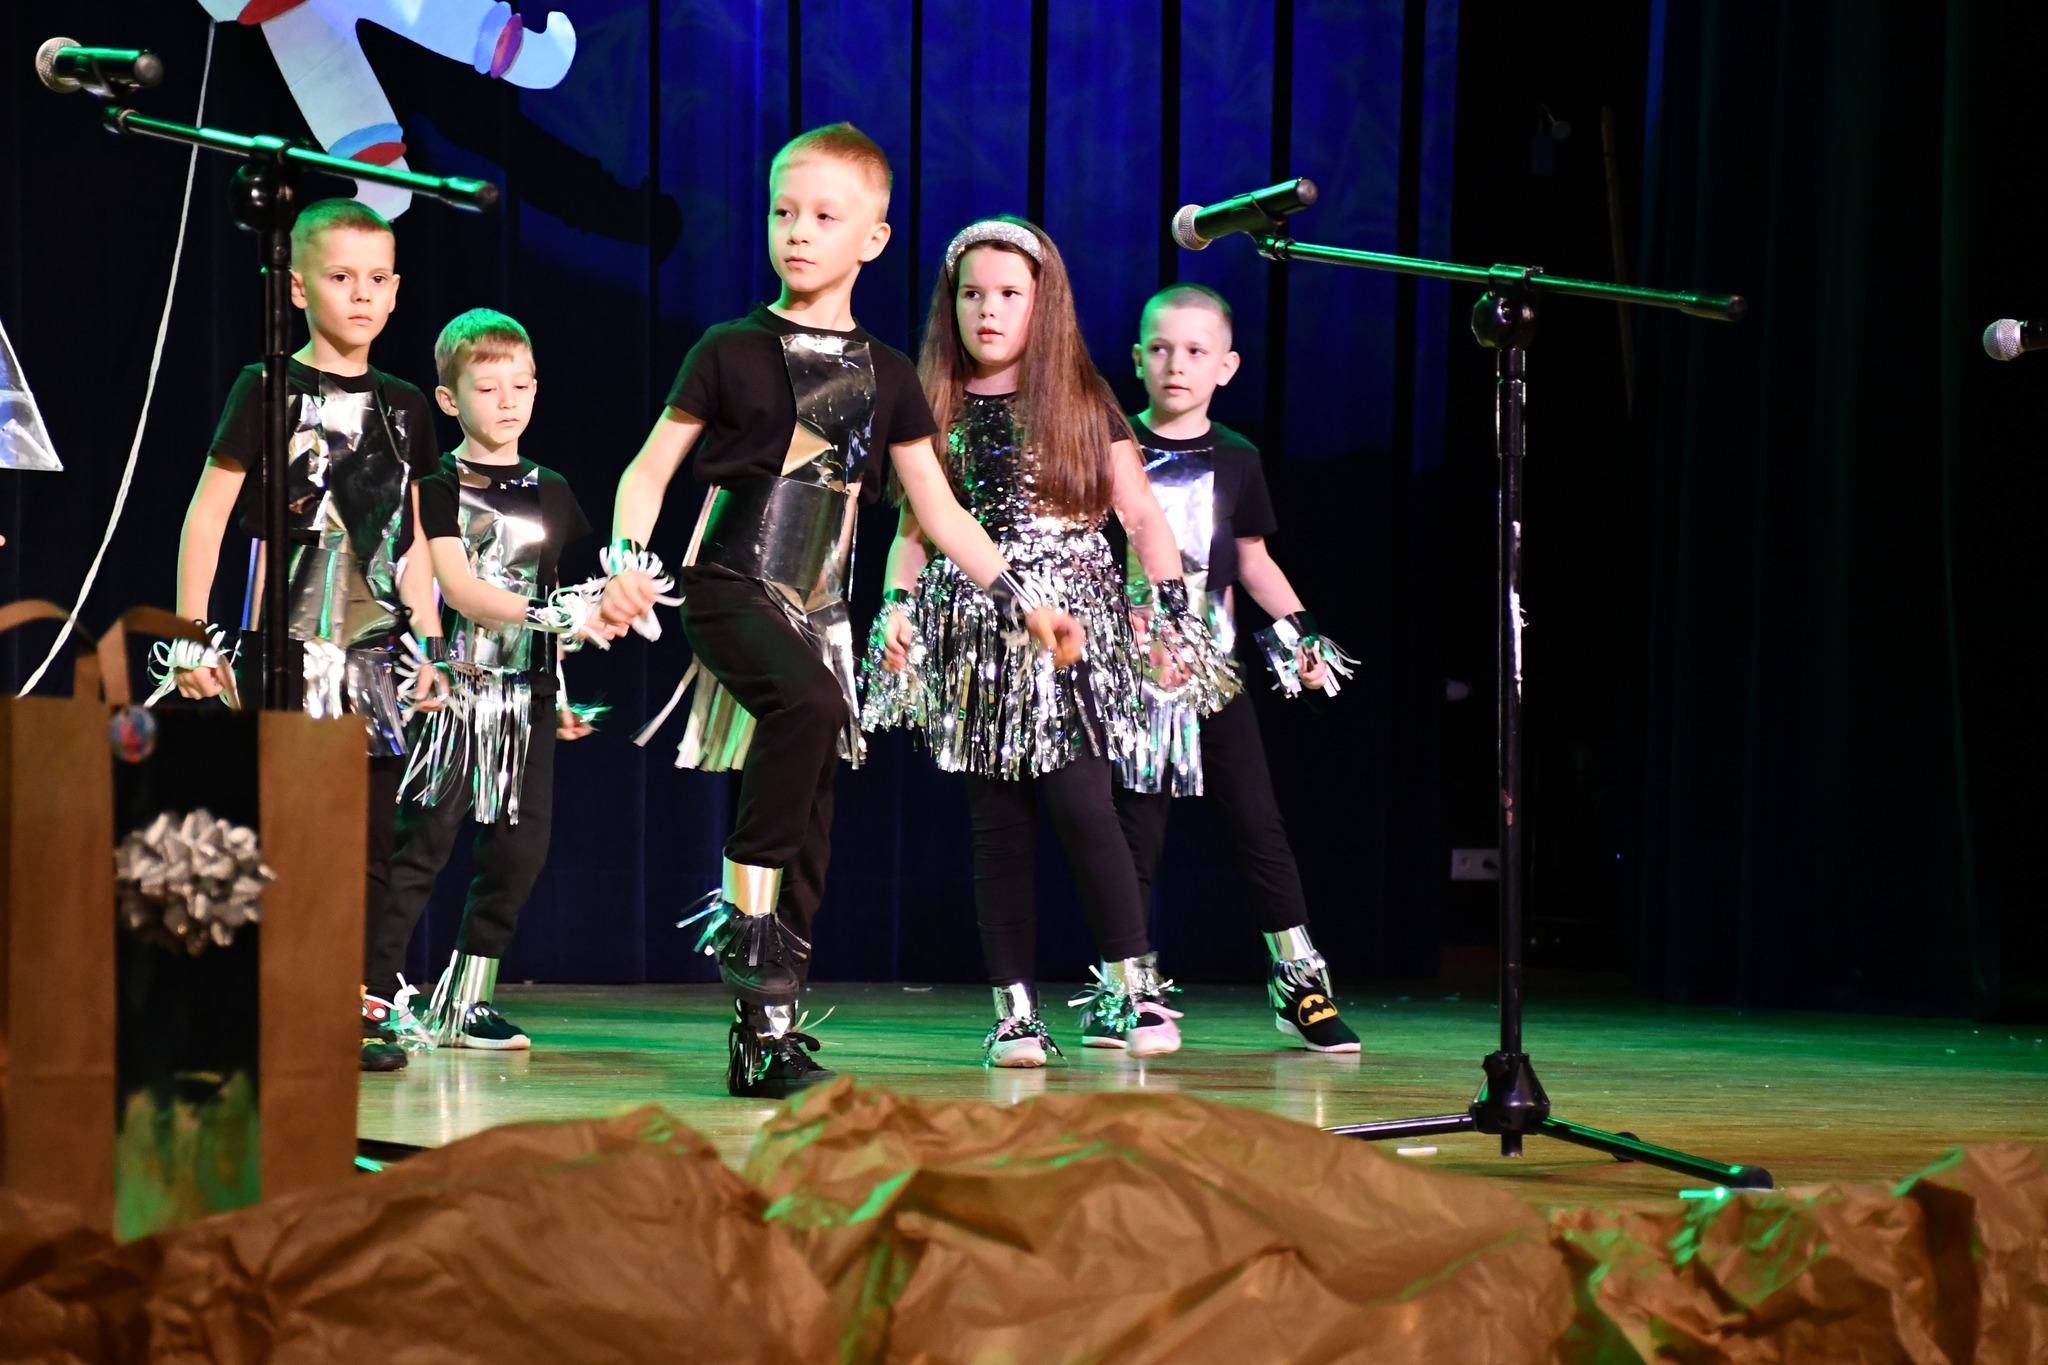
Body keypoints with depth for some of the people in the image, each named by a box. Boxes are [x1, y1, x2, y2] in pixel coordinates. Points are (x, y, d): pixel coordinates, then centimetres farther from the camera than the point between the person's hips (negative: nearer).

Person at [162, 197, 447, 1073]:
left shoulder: (403, 408, 13)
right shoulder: (268, 392, -1)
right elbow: (208, 515, -2)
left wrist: (429, 646, 15)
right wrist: (192, 636, -7)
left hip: (373, 653, 4)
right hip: (285, 642, -4)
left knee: (368, 833, 2)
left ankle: (349, 1001, 7)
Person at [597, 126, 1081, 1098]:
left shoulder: (884, 376, 11)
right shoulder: (733, 352, 0)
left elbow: (938, 511, 17)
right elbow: (650, 471, 2)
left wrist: (1023, 603, 13)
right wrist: (628, 564, -15)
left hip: (818, 612, 5)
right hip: (730, 590, -5)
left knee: (810, 813, 0)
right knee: (811, 704, -35)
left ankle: (766, 1029, 7)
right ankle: (743, 904, -22)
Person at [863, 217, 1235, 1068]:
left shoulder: (1082, 406, 6)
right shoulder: (936, 412, 10)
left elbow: (1141, 517, 7)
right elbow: (914, 526, 13)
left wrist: (1173, 613, -1)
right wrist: (897, 607, -2)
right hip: (974, 634, 2)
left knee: (1080, 806, -14)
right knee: (997, 828, 1)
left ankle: (1132, 989, -4)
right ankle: (1015, 1007, 5)